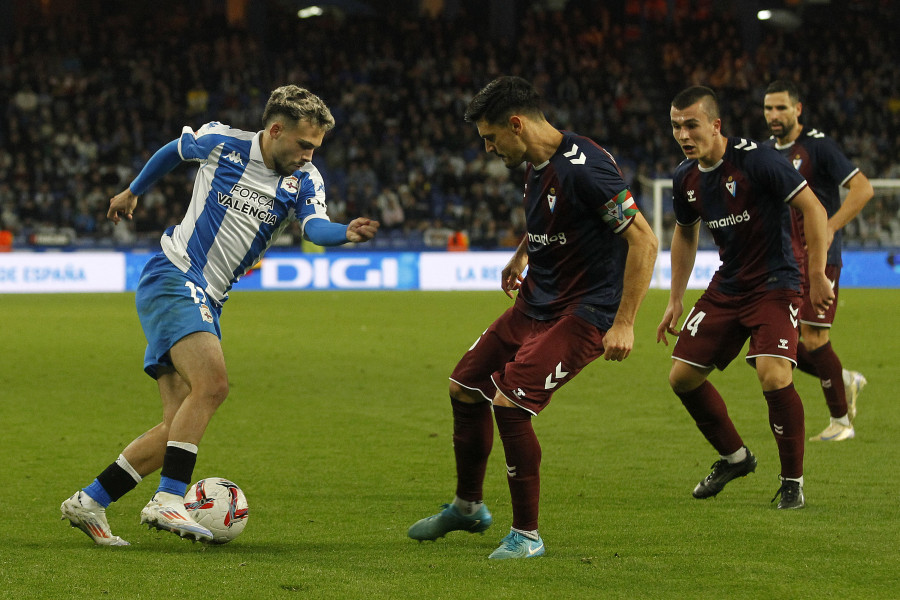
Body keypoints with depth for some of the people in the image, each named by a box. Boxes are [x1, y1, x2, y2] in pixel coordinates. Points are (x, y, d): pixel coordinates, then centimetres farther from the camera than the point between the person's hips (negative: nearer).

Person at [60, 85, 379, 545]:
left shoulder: (304, 181, 3)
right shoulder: (220, 143, -4)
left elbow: (316, 227, -17)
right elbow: (173, 150, 17)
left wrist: (347, 233, -39)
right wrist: (132, 192, 31)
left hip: (207, 302, 6)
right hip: (171, 278, -6)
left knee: (180, 427, -1)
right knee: (212, 383, -28)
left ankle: (88, 503, 8)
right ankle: (168, 500, -30)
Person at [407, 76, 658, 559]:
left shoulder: (584, 168, -24)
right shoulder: (535, 165, 5)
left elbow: (644, 240, -25)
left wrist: (624, 323, -26)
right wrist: (522, 255, 21)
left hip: (582, 314, -10)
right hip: (535, 302, 10)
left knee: (509, 401, -21)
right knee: (465, 387, 13)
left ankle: (527, 534, -6)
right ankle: (467, 508, 34)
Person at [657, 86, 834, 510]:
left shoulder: (755, 159, -19)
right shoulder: (686, 177, 2)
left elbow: (812, 208, -17)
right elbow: (685, 232, 21)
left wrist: (817, 275, -19)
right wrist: (676, 300, 19)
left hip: (774, 284, -7)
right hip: (726, 287, 7)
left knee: (773, 376, -25)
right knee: (683, 377, 5)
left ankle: (792, 481, -6)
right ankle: (734, 456, 28)